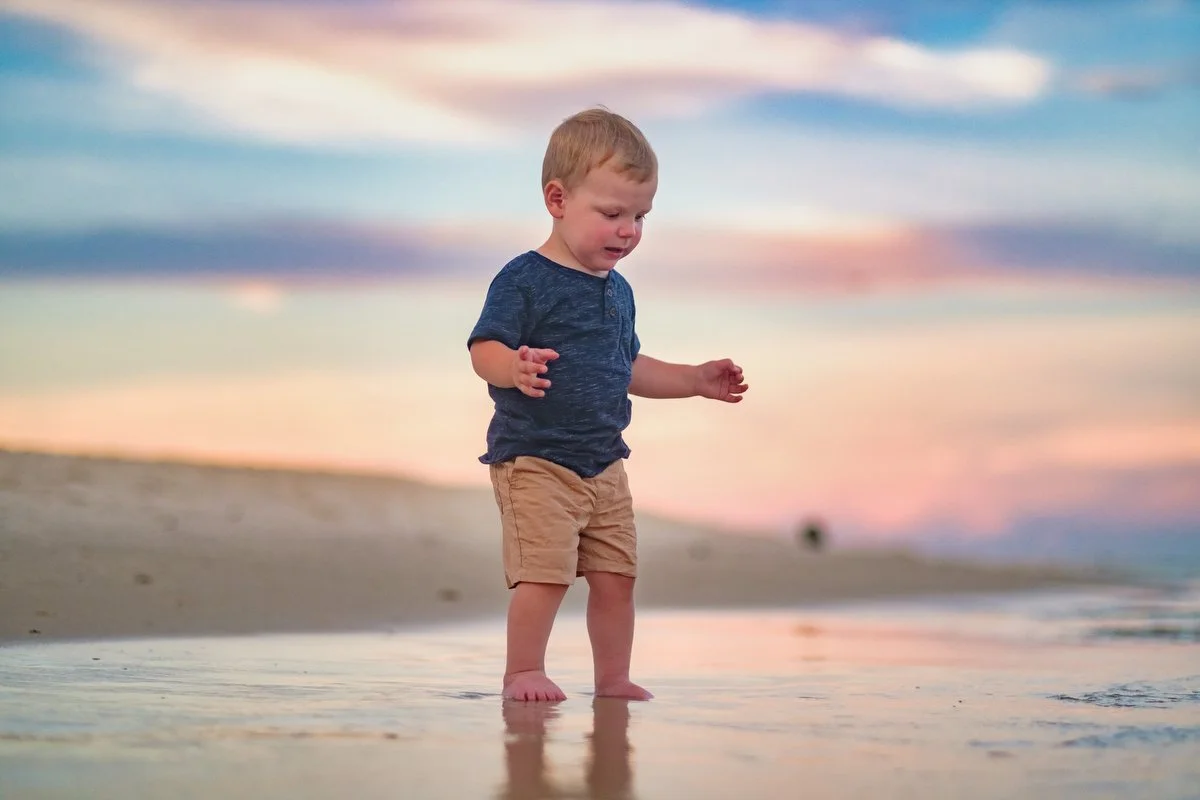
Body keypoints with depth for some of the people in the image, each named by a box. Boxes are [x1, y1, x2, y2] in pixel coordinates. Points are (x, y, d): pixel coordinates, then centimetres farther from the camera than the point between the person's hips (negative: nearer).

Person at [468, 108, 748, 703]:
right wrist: (515, 368, -42)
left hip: (605, 464, 7)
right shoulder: (524, 280, -11)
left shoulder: (618, 291, 14)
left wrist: (696, 380, 23)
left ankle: (613, 678, 21)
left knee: (616, 574, 9)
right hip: (533, 459, -7)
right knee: (544, 574, -12)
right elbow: (484, 350, -21)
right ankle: (523, 672, 3)